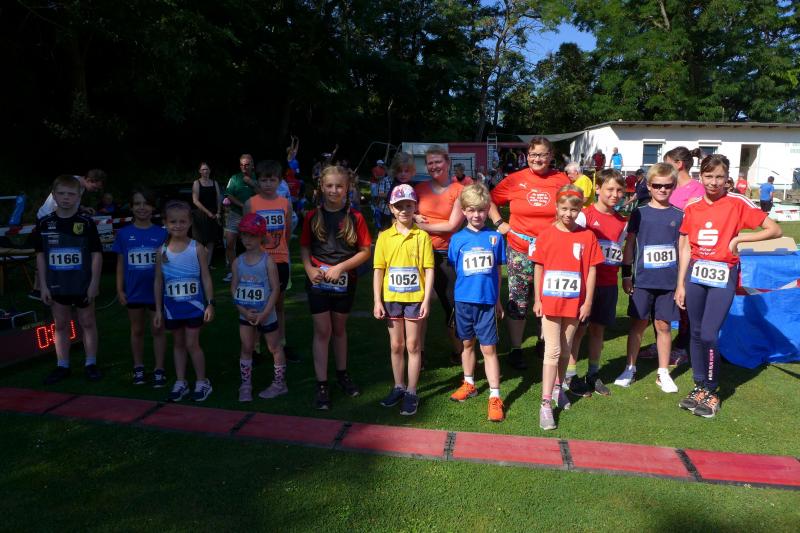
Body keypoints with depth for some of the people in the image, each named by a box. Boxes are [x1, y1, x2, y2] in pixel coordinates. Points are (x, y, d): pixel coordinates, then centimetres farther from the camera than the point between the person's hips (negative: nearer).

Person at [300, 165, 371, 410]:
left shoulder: (355, 217, -5)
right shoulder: (313, 216, -1)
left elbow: (365, 251, -6)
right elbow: (305, 247, 6)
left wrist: (340, 267, -16)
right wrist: (309, 269, -12)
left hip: (344, 282, 0)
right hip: (318, 281, 0)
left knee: (339, 328, 16)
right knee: (322, 331, 2)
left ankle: (342, 374, 34)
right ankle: (321, 385, 9)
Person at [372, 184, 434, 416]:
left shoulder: (422, 235, -4)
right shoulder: (384, 236, 1)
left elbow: (429, 269, -5)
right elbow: (378, 270, 2)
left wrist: (427, 299, -10)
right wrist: (377, 301, -3)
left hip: (415, 298, -2)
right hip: (391, 298, 2)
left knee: (413, 346, 7)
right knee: (396, 345, 14)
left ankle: (411, 392, 18)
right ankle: (398, 387, 30)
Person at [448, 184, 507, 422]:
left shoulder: (495, 237, -2)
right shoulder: (457, 239, -1)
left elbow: (498, 271, 5)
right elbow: (451, 269, 7)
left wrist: (498, 300, 9)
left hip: (487, 301, -2)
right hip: (463, 300, 2)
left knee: (488, 348, 1)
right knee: (467, 343, 16)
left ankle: (495, 396, 8)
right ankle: (469, 384, 34)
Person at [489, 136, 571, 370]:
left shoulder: (562, 180, 1)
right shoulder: (516, 179, -2)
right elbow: (490, 200, 8)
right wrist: (499, 223, -2)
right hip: (520, 250, -1)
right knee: (518, 302, 5)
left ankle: (545, 343, 32)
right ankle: (516, 350, 19)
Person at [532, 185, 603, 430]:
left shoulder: (587, 236, -1)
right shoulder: (546, 235, -3)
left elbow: (591, 270, 1)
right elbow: (538, 268, 1)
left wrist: (588, 302, -2)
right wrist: (537, 299, 0)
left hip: (574, 304, 2)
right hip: (550, 302, -1)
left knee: (565, 350, 15)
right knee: (552, 351, -4)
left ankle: (558, 388, 36)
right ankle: (546, 404, -1)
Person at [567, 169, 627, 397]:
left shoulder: (622, 222, 9)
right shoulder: (585, 215, -9)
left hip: (608, 283, 5)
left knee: (598, 328, 13)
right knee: (579, 328, 3)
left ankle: (593, 374, 26)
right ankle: (570, 376, 14)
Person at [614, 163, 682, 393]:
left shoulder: (678, 215, 3)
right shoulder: (639, 213, 1)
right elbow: (629, 245, 4)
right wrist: (626, 274, 1)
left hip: (668, 281, 1)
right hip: (642, 280, -1)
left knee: (663, 325, 7)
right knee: (638, 323, 7)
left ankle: (663, 373, 19)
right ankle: (630, 369, 19)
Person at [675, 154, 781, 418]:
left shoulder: (737, 203, -4)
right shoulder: (692, 207, 6)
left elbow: (775, 230, -5)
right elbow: (685, 248, 10)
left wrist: (738, 238, -15)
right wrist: (680, 284, 9)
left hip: (723, 276, -4)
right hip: (695, 273, 4)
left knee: (708, 335, -10)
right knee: (696, 333, 9)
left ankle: (712, 392, 9)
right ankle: (699, 386, 23)